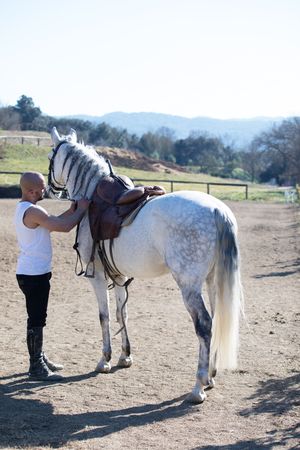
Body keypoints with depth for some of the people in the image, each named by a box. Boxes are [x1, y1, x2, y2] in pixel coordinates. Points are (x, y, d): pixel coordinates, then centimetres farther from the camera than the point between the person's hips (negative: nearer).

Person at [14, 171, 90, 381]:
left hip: (32, 272, 10)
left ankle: (39, 358, 33)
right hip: (34, 275, -10)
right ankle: (36, 367, 7)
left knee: (37, 317, 20)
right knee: (37, 319, -2)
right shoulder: (33, 211, -22)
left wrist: (71, 211, 6)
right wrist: (82, 209, -8)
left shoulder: (23, 208, 10)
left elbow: (53, 222, 18)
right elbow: (64, 227, -22)